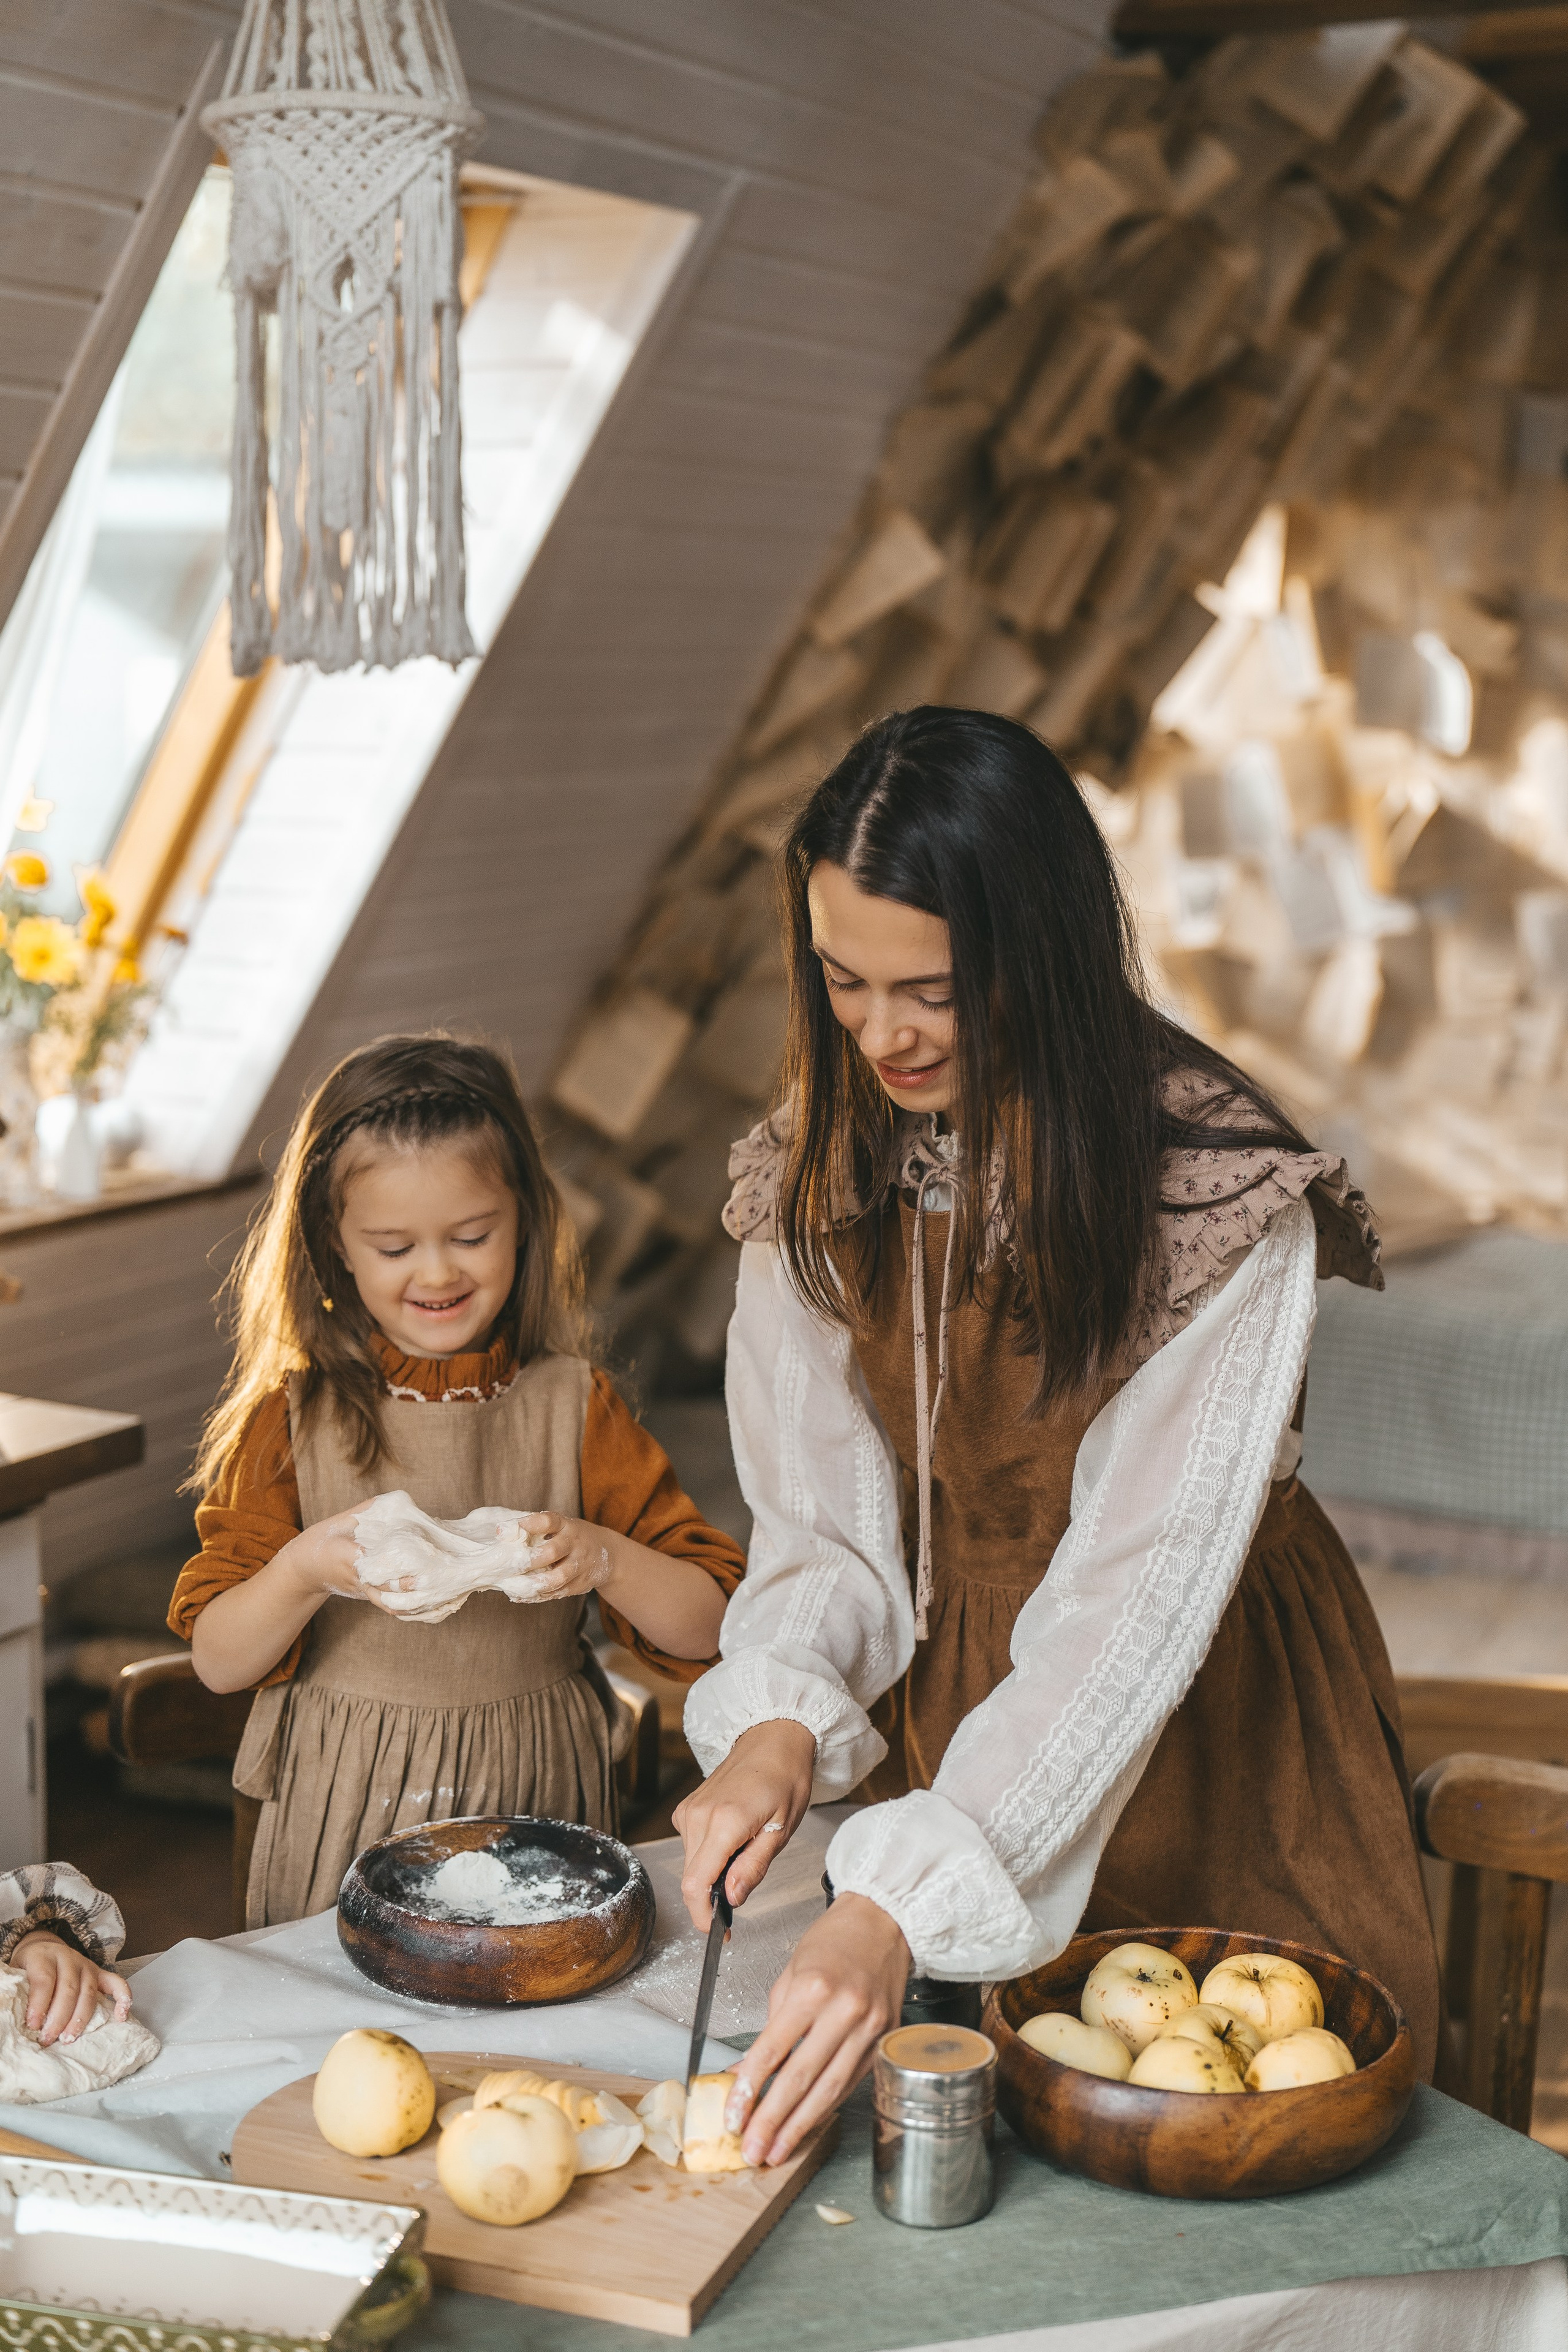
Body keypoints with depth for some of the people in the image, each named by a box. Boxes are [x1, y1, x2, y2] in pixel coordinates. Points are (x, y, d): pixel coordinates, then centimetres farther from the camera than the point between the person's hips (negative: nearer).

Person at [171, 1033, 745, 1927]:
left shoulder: (573, 1408, -1)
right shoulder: (295, 1417, -2)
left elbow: (714, 1626, -3)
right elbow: (218, 1661, -2)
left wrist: (604, 1559, -20)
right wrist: (303, 1573, -20)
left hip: (534, 1812, 0)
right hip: (346, 1820, 0)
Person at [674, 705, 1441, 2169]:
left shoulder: (1224, 1197, -25)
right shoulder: (814, 1176, -8)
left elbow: (1136, 1597, -29)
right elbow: (826, 1519, -5)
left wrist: (901, 1904, -37)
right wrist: (778, 1720, -27)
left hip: (1203, 1720, -4)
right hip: (947, 1705, 4)